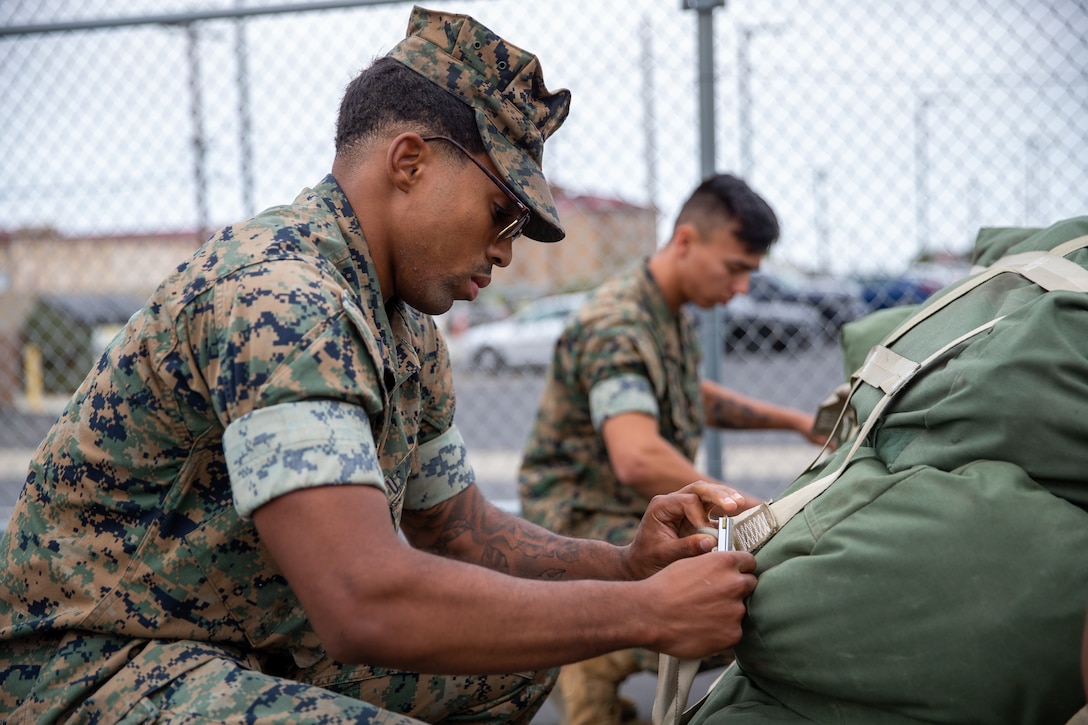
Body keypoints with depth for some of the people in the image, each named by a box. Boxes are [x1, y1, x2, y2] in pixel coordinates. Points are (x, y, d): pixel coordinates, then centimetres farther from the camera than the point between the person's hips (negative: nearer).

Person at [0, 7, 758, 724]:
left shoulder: (409, 334, 6)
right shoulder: (276, 297, -25)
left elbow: (459, 529, 17)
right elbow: (368, 603, -35)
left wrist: (628, 563, -1)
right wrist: (646, 613, -25)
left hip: (258, 648, 10)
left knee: (524, 655, 12)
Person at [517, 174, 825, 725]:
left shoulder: (676, 314, 10)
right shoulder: (614, 327, -22)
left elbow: (692, 397, 30)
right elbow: (638, 459, -36)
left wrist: (794, 420, 18)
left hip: (645, 513, 10)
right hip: (583, 519, -10)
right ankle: (597, 658, -7)